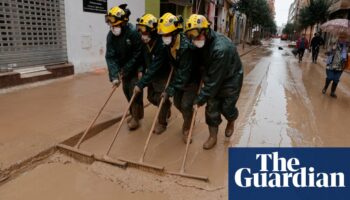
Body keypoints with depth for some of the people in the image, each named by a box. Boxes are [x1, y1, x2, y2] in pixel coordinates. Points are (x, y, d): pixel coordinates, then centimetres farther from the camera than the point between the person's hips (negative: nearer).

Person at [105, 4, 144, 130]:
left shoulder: (133, 32, -26)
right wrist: (114, 76, -23)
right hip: (124, 68, 6)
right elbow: (110, 57, -14)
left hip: (136, 68, -6)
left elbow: (137, 54, -21)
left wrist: (126, 70, -17)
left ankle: (135, 118, 9)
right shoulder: (111, 35, -10)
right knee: (126, 91, 11)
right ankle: (137, 112, 30)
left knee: (135, 91, -6)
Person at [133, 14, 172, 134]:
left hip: (163, 74, -7)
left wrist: (141, 84, -34)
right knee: (151, 97, 13)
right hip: (152, 74, 7)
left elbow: (154, 68, -34)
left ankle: (162, 123, 18)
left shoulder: (161, 44, -33)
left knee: (160, 98, -4)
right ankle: (166, 106, 42)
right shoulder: (144, 42, -11)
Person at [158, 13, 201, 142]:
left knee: (186, 105, -9)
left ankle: (187, 129, 18)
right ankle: (189, 119, 42)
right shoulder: (168, 44, -12)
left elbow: (184, 73, -33)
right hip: (179, 76, 7)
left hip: (192, 78, -7)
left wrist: (170, 91, -31)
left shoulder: (186, 47, -35)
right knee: (177, 102, 12)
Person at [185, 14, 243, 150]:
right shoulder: (202, 43, -15)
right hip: (214, 78, 6)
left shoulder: (221, 48, -38)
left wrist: (200, 99, -31)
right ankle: (213, 136, 19)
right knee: (211, 107, 3)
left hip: (231, 78, -6)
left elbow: (215, 79, -35)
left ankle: (231, 122, 40)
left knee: (226, 107, 3)